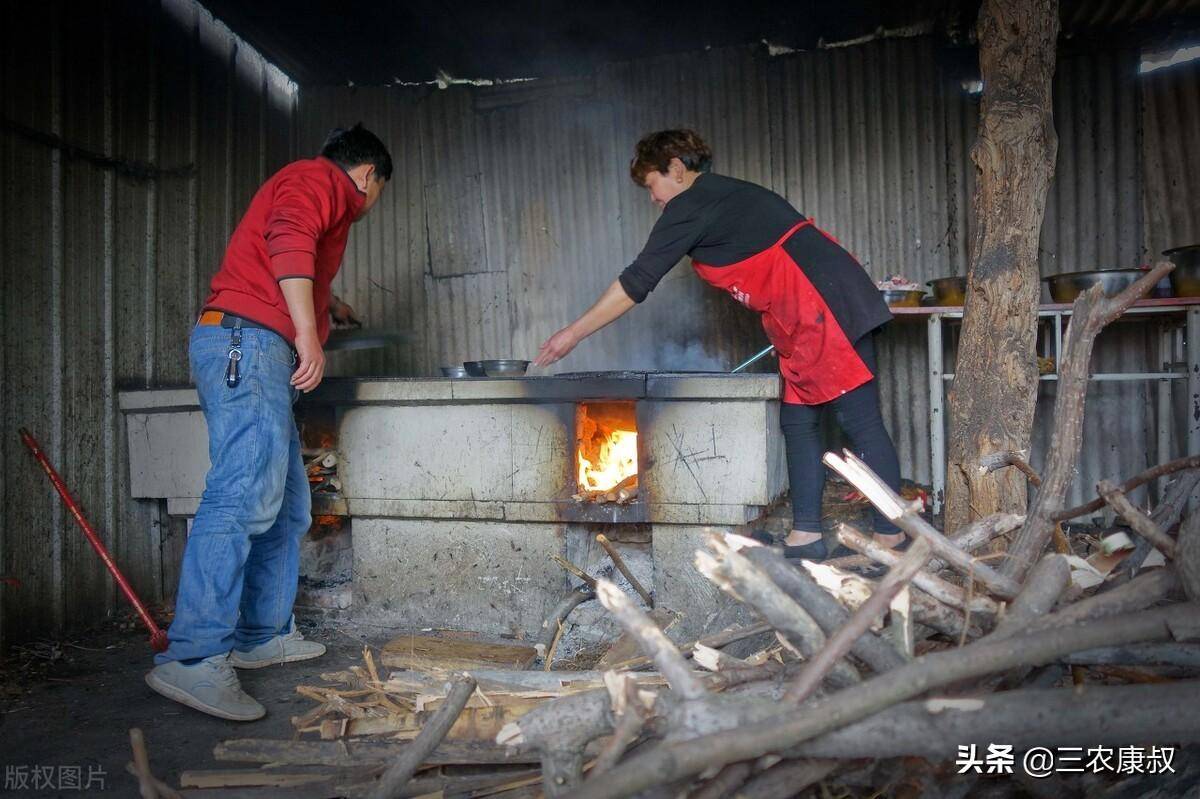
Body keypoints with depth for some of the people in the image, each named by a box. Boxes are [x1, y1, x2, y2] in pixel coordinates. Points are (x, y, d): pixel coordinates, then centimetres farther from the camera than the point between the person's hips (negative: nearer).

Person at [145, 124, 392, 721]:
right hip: (248, 342, -10)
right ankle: (193, 659, -23)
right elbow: (289, 241, -18)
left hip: (249, 354, 10)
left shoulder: (305, 186, 33)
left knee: (287, 505, 10)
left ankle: (263, 634, 15)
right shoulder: (321, 180, 3)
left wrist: (330, 307, 67)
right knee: (245, 497, -20)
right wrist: (308, 331, -26)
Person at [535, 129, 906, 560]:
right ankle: (805, 537, 14)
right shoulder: (725, 196, 23)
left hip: (827, 305, -10)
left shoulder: (691, 205, -7)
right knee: (798, 422, 9)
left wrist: (574, 333, -4)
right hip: (813, 317, 10)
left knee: (860, 421, -5)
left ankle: (890, 537, 3)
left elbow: (637, 281, -9)